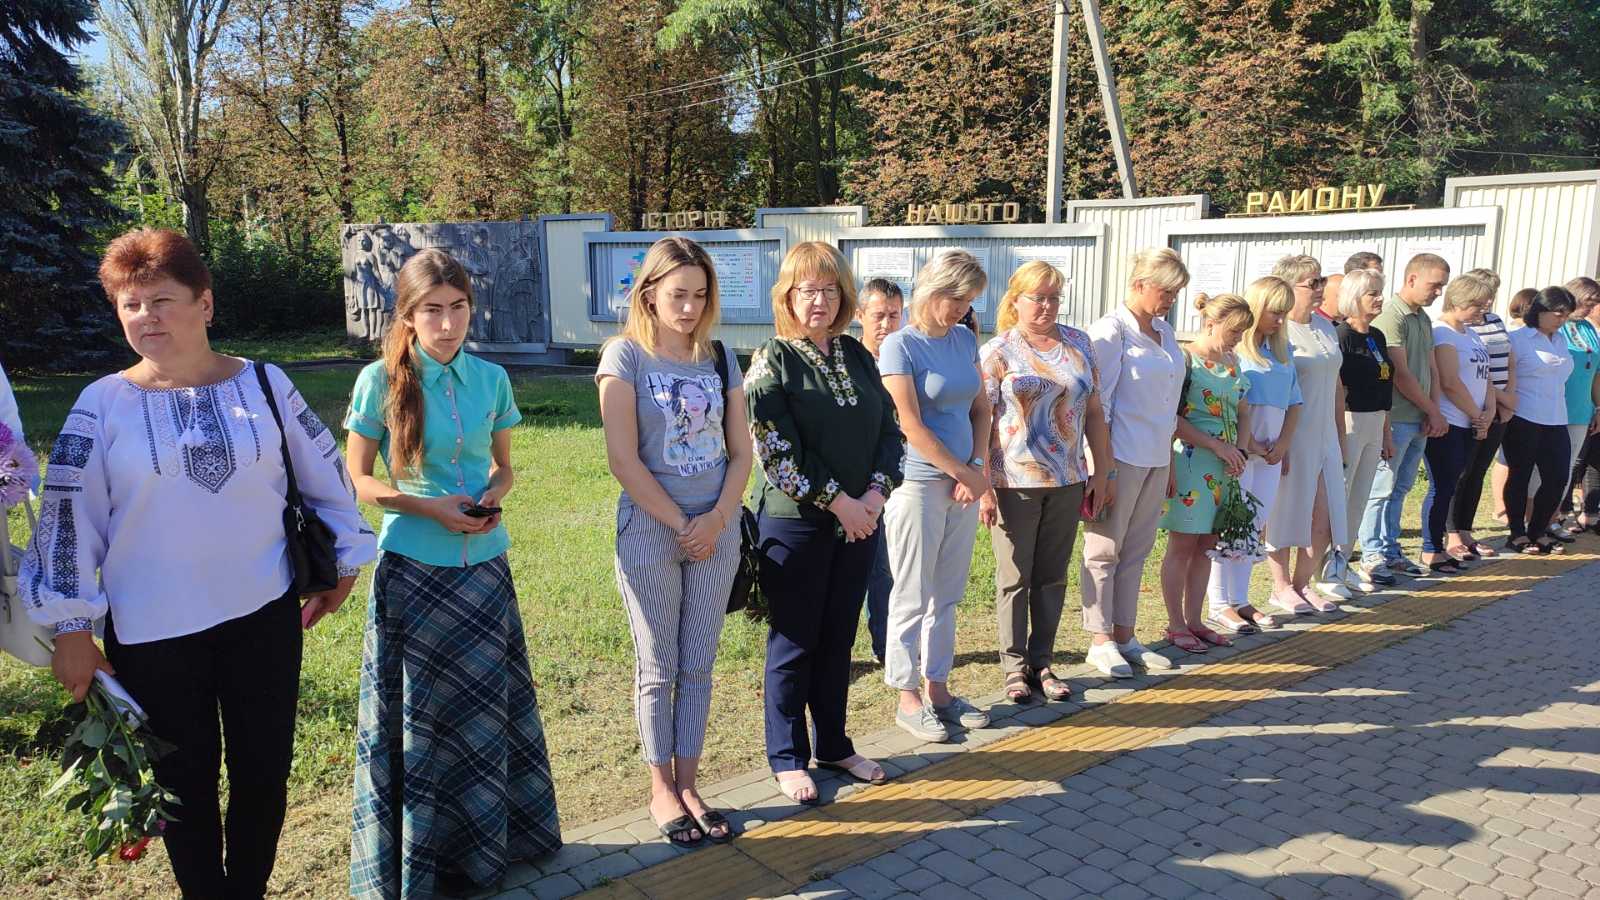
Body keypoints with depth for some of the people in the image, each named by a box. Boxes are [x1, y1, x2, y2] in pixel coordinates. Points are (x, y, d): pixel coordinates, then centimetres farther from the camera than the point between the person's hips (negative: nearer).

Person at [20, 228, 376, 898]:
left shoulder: (264, 384, -2)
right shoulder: (103, 403, -5)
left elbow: (324, 473, 8)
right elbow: (68, 516, -2)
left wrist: (344, 560, 13)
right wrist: (71, 627, -1)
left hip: (264, 616, 1)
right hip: (151, 633, -1)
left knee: (264, 772, 10)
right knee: (186, 781, 11)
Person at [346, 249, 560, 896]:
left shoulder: (490, 378, 2)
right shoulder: (381, 380, -8)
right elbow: (359, 480, -3)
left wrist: (493, 497, -9)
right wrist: (429, 507, -16)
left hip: (485, 566, 3)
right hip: (413, 570, -3)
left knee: (487, 708, 13)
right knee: (420, 715, 7)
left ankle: (488, 839, 33)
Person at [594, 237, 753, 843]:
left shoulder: (719, 357, 7)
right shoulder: (625, 355, -6)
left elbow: (741, 451, 7)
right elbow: (624, 460, -12)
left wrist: (717, 518, -8)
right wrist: (681, 525, -11)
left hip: (716, 531, 4)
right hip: (651, 532, -4)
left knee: (698, 666, 11)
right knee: (658, 668, 7)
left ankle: (688, 784, 23)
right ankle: (661, 789, 22)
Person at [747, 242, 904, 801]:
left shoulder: (857, 356, 9)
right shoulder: (772, 361, -8)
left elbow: (889, 429, 8)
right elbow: (776, 449, -15)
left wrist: (876, 492, -8)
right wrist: (836, 500, -16)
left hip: (861, 519, 5)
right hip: (796, 523, -5)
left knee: (839, 639, 16)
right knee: (794, 643, 6)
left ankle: (833, 745, 32)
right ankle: (787, 758, 21)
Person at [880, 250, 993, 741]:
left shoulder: (964, 339, 9)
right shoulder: (901, 345, -10)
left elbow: (980, 407, 13)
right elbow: (912, 426, -15)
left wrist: (979, 468, -1)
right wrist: (964, 473, -10)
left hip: (963, 483, 6)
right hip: (919, 484, -6)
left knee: (947, 594, 14)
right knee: (913, 597, 3)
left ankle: (937, 687, 25)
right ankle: (907, 696, 15)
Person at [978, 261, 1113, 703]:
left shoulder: (1079, 344, 9)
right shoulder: (997, 352, -4)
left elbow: (1094, 412, 12)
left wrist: (1102, 472, 9)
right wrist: (983, 488, -12)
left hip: (1067, 481, 4)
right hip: (1014, 481, -4)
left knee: (1052, 577, 11)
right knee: (1014, 578, 5)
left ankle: (1042, 661, 23)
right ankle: (1014, 665, 18)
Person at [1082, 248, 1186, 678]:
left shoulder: (1164, 332, 13)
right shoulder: (1111, 331, -11)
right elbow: (1098, 404, -14)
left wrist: (1170, 463, 17)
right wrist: (1101, 467, -17)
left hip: (1156, 458, 8)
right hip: (1121, 456, -8)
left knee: (1136, 550, 13)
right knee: (1104, 550, 3)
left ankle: (1124, 635, 23)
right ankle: (1100, 640, 12)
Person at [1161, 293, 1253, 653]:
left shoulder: (1233, 362, 12)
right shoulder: (1185, 359, -11)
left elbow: (1242, 413, 18)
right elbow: (1174, 418, -17)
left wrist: (1240, 450, 0)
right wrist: (1218, 446, -17)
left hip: (1224, 467, 7)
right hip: (1191, 461, -7)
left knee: (1206, 545, 11)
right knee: (1182, 545, 0)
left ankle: (1193, 620, 21)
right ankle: (1175, 624, 10)